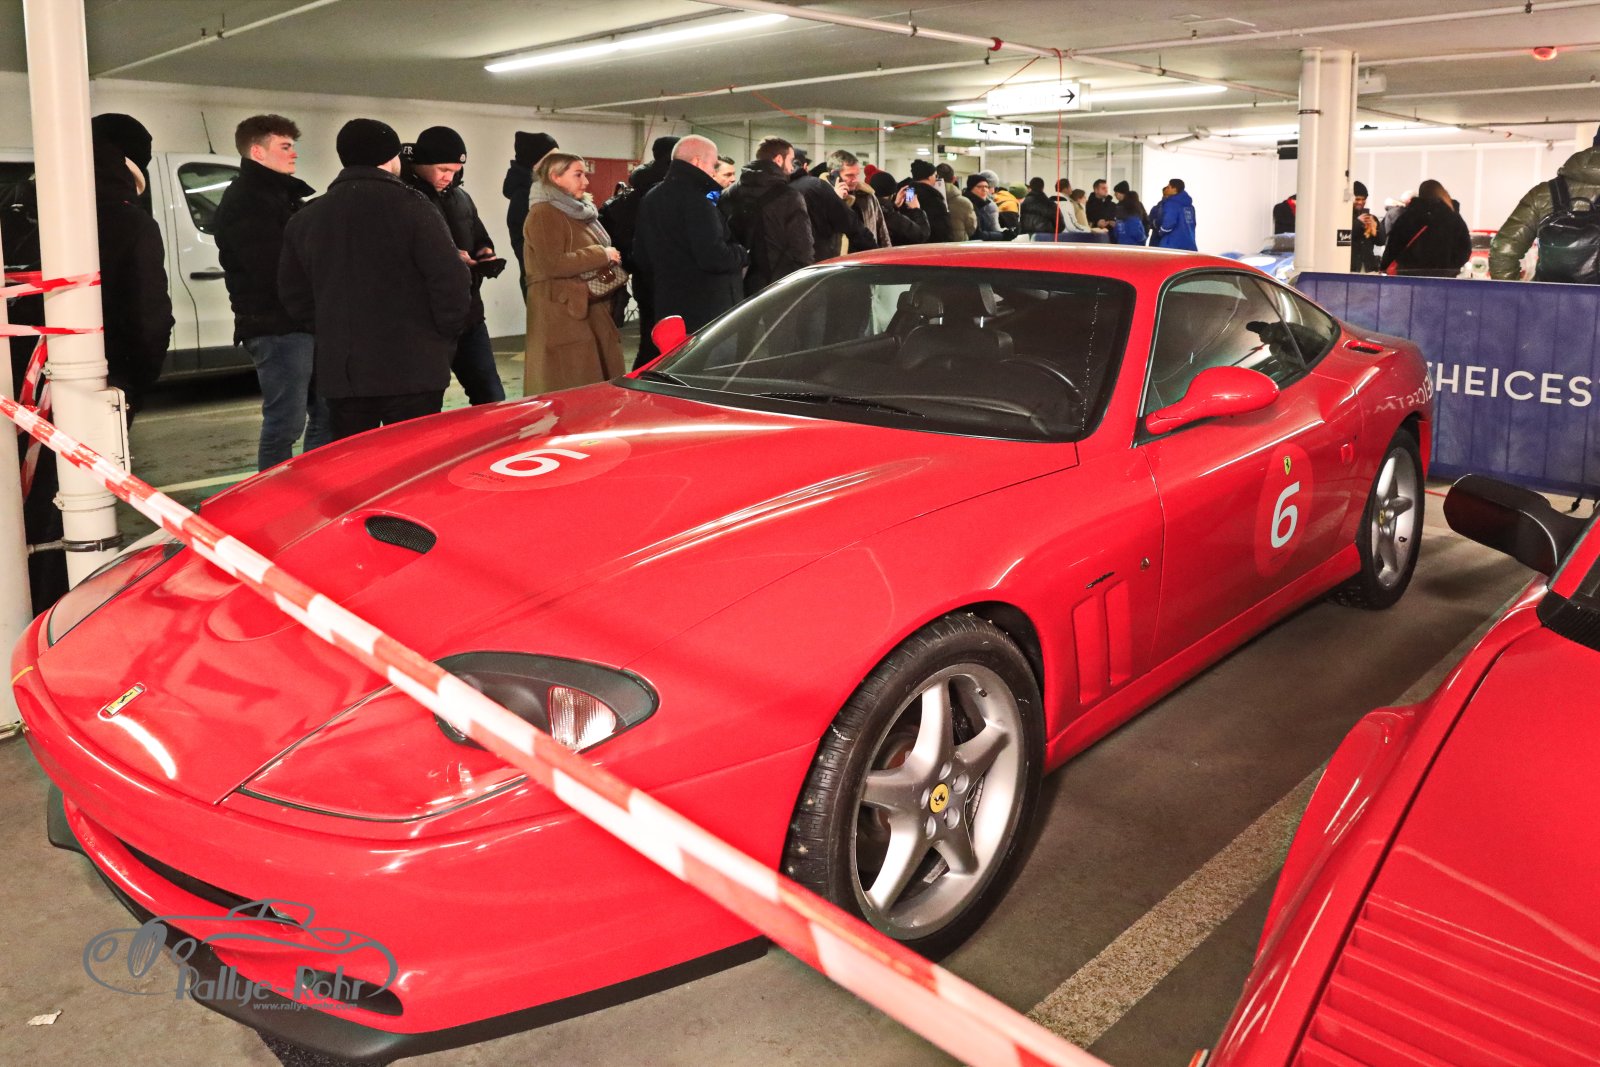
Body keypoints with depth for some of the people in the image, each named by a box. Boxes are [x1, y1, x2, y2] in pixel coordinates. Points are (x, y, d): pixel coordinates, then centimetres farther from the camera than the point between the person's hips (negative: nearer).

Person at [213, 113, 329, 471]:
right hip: (276, 327, -10)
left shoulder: (283, 195, 21)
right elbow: (273, 267, -21)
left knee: (325, 414, 14)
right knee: (286, 422, -8)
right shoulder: (243, 202, -11)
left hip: (306, 320, 10)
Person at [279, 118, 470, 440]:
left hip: (339, 370, 5)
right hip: (411, 369, -5)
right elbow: (451, 280, -15)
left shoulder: (305, 218, 10)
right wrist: (447, 334, -1)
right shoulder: (412, 208, -8)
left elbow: (293, 292, 14)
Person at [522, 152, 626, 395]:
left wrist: (610, 259, 12)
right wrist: (601, 255, -14)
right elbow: (552, 264, -21)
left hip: (592, 309, 9)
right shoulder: (544, 213, -10)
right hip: (562, 315, -9)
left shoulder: (578, 211, 20)